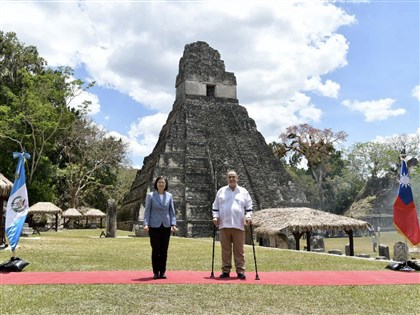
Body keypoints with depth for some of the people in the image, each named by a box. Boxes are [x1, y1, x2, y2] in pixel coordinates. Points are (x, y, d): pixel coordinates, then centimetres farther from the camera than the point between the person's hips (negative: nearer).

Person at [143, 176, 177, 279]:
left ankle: (162, 272, 15)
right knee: (156, 250, 1)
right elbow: (147, 211, 0)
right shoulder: (150, 195, 1)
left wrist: (173, 224, -1)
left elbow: (172, 211, 9)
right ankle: (156, 272, 12)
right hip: (154, 226, -2)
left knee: (164, 250, 5)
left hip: (166, 226, 2)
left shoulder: (169, 196, 8)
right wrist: (146, 224, -10)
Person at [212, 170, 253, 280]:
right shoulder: (221, 191, 12)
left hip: (238, 225, -1)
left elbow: (249, 206, 12)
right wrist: (215, 216, 0)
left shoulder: (243, 191, 11)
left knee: (239, 250, 1)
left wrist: (248, 216, -4)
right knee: (225, 250, 5)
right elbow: (215, 206, 14)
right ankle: (226, 271, 12)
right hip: (224, 225, 1)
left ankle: (240, 271, 6)